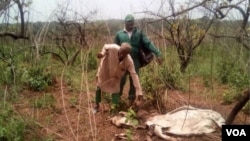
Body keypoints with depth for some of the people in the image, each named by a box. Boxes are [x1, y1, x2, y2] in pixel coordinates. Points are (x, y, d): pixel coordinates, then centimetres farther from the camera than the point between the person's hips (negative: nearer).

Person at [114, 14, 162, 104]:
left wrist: (157, 54, -12)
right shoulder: (119, 34, 7)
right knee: (121, 80, -5)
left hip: (135, 61, 1)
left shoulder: (139, 33, 7)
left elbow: (148, 43, -2)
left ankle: (131, 100, 18)